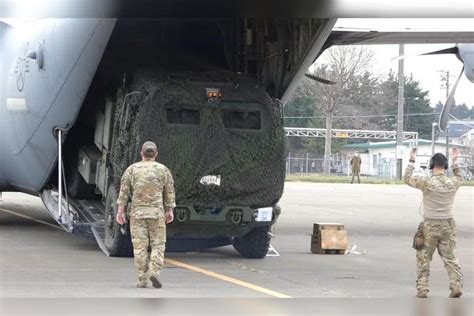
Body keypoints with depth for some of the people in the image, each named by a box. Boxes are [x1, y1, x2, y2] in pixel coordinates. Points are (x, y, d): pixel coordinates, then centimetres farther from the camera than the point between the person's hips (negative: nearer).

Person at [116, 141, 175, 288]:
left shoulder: (132, 169, 1)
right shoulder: (163, 170, 2)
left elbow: (124, 191, -1)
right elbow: (169, 192, 5)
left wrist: (120, 211, 0)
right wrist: (170, 211, 14)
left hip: (137, 212, 1)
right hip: (157, 213, 0)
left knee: (140, 246, 3)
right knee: (158, 245, 6)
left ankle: (142, 279, 1)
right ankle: (154, 271, -15)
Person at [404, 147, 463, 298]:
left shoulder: (427, 182, -12)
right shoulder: (452, 183, -1)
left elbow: (407, 178, 1)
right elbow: (458, 177, 25)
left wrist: (412, 161, 8)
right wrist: (455, 162, 29)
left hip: (430, 225, -3)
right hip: (448, 225, 3)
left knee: (423, 258, 7)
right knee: (450, 257, 6)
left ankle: (422, 289, 5)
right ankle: (456, 286, -4)